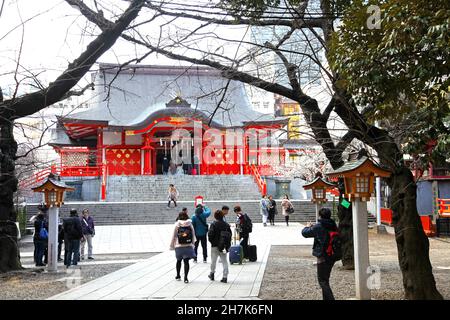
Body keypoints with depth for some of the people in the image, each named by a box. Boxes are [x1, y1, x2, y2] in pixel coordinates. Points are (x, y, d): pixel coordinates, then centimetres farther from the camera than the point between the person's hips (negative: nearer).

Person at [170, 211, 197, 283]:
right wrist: (192, 243, 15)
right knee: (186, 262, 2)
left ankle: (178, 276, 31)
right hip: (188, 246, 0)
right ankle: (185, 278, -5)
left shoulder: (177, 225, -5)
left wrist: (172, 246, 7)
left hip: (179, 246, 0)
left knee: (179, 261, 18)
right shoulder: (190, 224, -2)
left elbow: (173, 236, -2)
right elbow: (193, 235, 3)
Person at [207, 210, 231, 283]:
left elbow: (210, 234, -16)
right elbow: (230, 234, 6)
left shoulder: (214, 224, -12)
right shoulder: (226, 225, 2)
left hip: (215, 245, -3)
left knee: (213, 260, 15)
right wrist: (227, 245, 13)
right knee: (224, 261, 5)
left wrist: (211, 241, 4)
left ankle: (212, 274, 29)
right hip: (224, 246, 3)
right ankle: (225, 276, -1)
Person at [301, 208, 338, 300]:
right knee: (325, 279, 20)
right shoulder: (333, 225, 3)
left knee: (322, 280, -1)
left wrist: (308, 227, 17)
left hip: (323, 256, -7)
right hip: (332, 255, 7)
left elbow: (305, 233, -7)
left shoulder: (318, 226, -16)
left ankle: (330, 298, -12)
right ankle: (326, 297, 27)